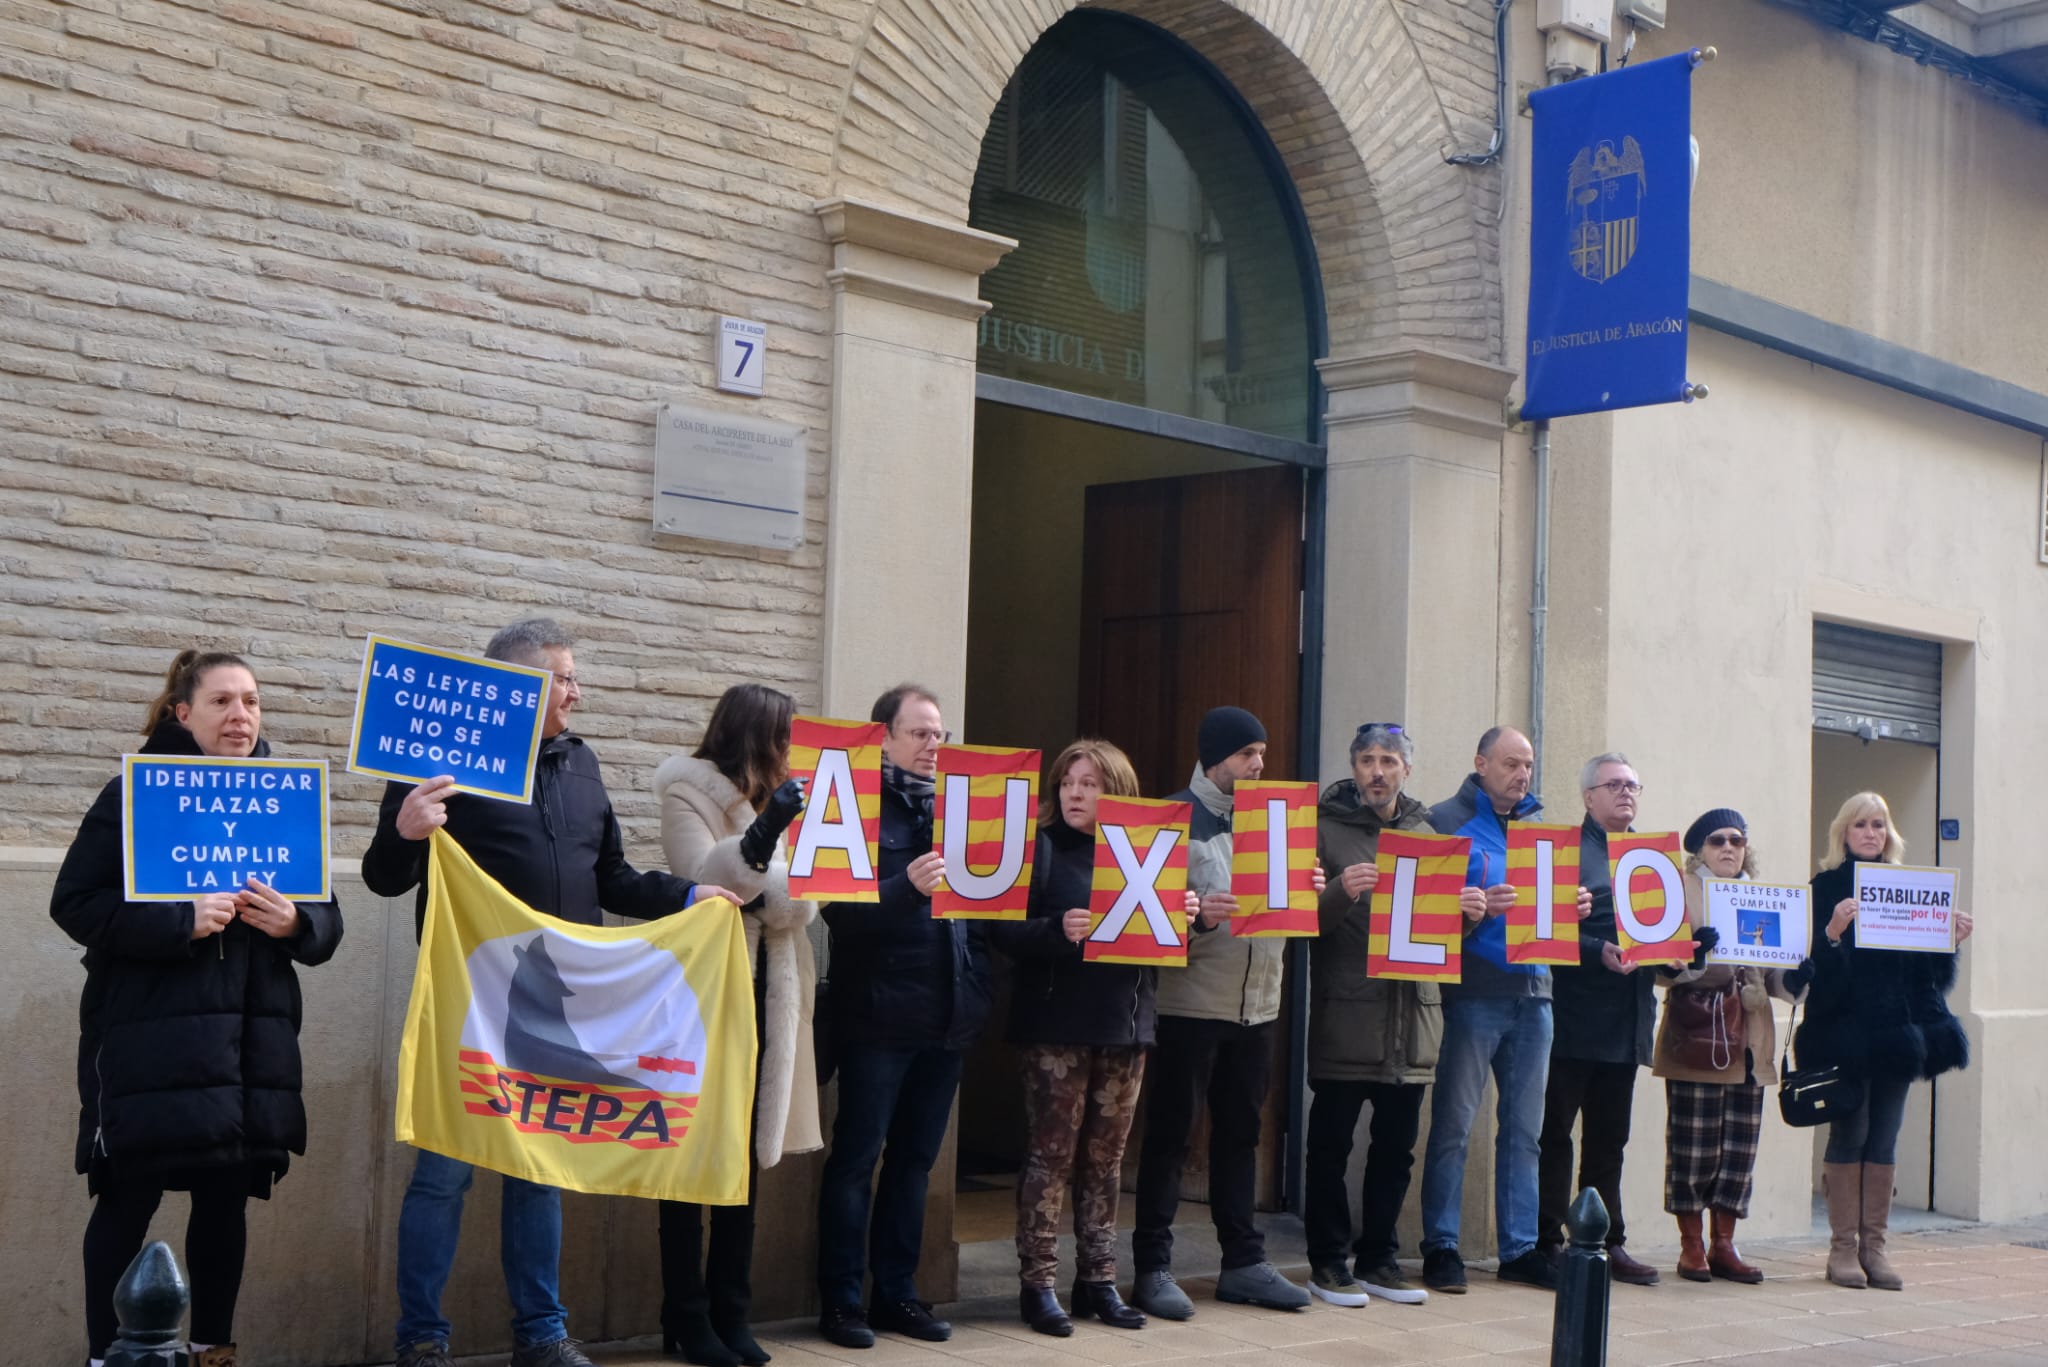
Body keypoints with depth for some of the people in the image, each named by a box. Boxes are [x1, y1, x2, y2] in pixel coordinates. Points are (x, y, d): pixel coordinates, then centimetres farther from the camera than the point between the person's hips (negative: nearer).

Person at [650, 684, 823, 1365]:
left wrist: (760, 892, -13)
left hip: (765, 997, 6)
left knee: (747, 1155, 7)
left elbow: (801, 904, 8)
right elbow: (700, 879, -17)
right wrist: (764, 833, -30)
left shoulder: (779, 800, 15)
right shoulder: (689, 793, -3)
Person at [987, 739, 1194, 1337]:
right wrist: (1058, 930, -28)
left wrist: (1181, 916, -6)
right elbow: (1004, 930, -12)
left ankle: (1097, 1279, 19)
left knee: (1105, 1156, 10)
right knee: (1051, 1153, -2)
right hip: (1057, 1024, -4)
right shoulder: (1040, 848, -4)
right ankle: (1038, 1284, 5)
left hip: (1126, 1023, 4)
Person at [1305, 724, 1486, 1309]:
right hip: (1344, 1013, -5)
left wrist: (1468, 910, -3)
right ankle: (1329, 1261, 11)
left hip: (1411, 1014, 5)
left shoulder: (1426, 832, 14)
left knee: (1396, 1147, 10)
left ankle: (1378, 1259, 21)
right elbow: (1303, 914, -7)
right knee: (1331, 1142, 1)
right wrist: (1339, 893, -25)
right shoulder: (1326, 828, -1)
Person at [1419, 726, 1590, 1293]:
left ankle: (1520, 1247, 16)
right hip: (1473, 993, -6)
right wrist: (1472, 911, -27)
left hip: (1532, 991, 6)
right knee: (1452, 1124, -3)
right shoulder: (1448, 821, -3)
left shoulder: (1539, 824, 16)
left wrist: (1574, 907, -2)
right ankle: (1440, 1246, 5)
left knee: (1524, 1128, 10)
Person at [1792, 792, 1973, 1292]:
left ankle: (1874, 1244, 12)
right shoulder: (1826, 887, -2)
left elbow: (1928, 967, 12)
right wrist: (1833, 932, -28)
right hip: (1846, 1029, -4)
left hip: (1897, 1028, 4)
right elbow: (1812, 963, -10)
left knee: (1885, 1137, 6)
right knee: (1850, 1133, -3)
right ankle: (1843, 1246, 4)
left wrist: (1952, 938, -5)